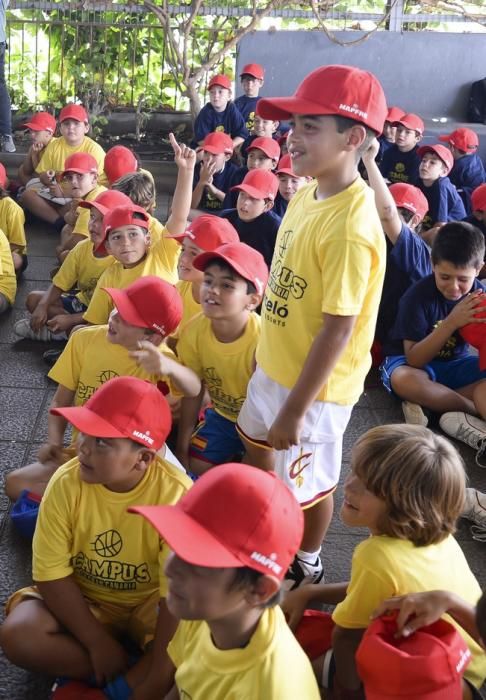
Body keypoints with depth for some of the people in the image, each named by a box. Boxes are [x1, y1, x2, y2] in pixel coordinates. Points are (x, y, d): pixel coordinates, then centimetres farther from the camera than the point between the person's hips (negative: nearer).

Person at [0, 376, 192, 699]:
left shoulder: (176, 493, -27)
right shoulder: (66, 483, -21)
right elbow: (51, 574, -16)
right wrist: (98, 643, -19)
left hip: (149, 602, -2)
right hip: (83, 599, 3)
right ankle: (131, 674, -12)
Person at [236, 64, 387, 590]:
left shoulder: (350, 228, -30)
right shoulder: (306, 193, -2)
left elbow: (337, 330, -27)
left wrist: (296, 409, -22)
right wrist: (264, 347, 17)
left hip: (314, 384, -9)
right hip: (275, 365, 9)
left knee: (306, 482, 13)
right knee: (257, 447, 29)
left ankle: (306, 565, 41)